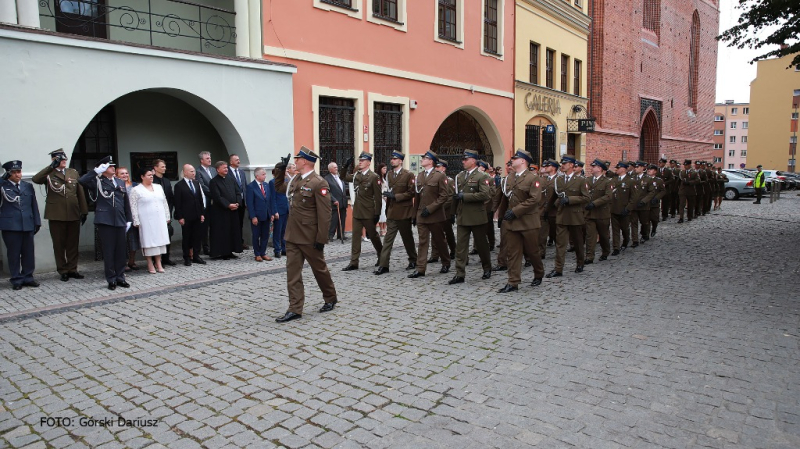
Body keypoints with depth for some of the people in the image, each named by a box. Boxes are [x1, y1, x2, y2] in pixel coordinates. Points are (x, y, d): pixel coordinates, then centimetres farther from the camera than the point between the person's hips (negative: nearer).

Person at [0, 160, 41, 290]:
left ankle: (27, 277, 17)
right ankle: (16, 280, 11)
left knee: (29, 253, 7)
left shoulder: (28, 186, 13)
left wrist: (37, 222, 9)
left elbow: (34, 205, 13)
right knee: (13, 253, 2)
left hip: (27, 225, 3)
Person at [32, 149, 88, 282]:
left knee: (73, 244, 8)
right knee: (59, 244, 5)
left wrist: (84, 211, 6)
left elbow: (80, 192, 10)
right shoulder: (49, 174, 2)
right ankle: (63, 271, 13)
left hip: (74, 214, 3)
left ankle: (72, 269, 17)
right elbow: (35, 179, -20)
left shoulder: (74, 172, 11)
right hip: (56, 215, -3)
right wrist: (52, 166, -24)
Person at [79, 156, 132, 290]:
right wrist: (96, 171, -12)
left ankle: (120, 277, 17)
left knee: (121, 251, 6)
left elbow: (126, 202, 16)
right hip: (105, 222, -4)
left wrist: (129, 219, 11)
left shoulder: (120, 182, 15)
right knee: (108, 251, 1)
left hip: (120, 221, 4)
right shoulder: (97, 182, 2)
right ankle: (111, 279, 10)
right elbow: (82, 180, -18)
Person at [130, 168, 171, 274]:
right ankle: (150, 265, 5)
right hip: (146, 221, -4)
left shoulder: (158, 187, 13)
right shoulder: (136, 190, -2)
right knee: (149, 241, -2)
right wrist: (136, 221, -10)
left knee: (159, 240, 5)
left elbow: (165, 202, 15)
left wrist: (167, 217, 10)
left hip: (160, 220, 5)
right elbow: (133, 207, -5)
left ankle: (158, 263, 12)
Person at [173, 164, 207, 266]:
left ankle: (196, 256, 17)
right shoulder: (179, 185, -5)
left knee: (198, 236, 7)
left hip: (197, 216, 5)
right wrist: (180, 217, -11)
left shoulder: (197, 183, 11)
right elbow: (177, 203, -7)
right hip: (186, 217, -5)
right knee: (186, 237, 4)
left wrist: (202, 213, 7)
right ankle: (187, 258, 12)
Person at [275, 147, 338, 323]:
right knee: (292, 271, 4)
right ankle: (295, 309, 8)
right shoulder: (296, 179, 9)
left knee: (319, 269, 10)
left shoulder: (319, 183, -15)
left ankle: (331, 298, 32)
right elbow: (280, 188, 29)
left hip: (310, 237, -7)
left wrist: (321, 239, -18)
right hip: (292, 235, 7)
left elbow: (324, 214, -17)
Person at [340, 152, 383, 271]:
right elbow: (343, 178, 21)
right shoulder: (356, 175, 8)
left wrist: (377, 213, -12)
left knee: (373, 235, 9)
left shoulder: (373, 177, -9)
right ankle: (354, 262, 6)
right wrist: (346, 166, 3)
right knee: (355, 236, 3)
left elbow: (378, 197, -10)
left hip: (368, 212, -5)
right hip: (357, 211, 5)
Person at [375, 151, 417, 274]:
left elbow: (411, 193, -12)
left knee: (407, 238, 9)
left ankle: (413, 261, 28)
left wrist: (395, 196, -18)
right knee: (388, 239, 0)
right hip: (391, 212, 5)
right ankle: (383, 265, -1)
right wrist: (387, 209, 14)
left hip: (404, 212, -5)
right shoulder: (389, 175, 12)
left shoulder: (408, 175, -7)